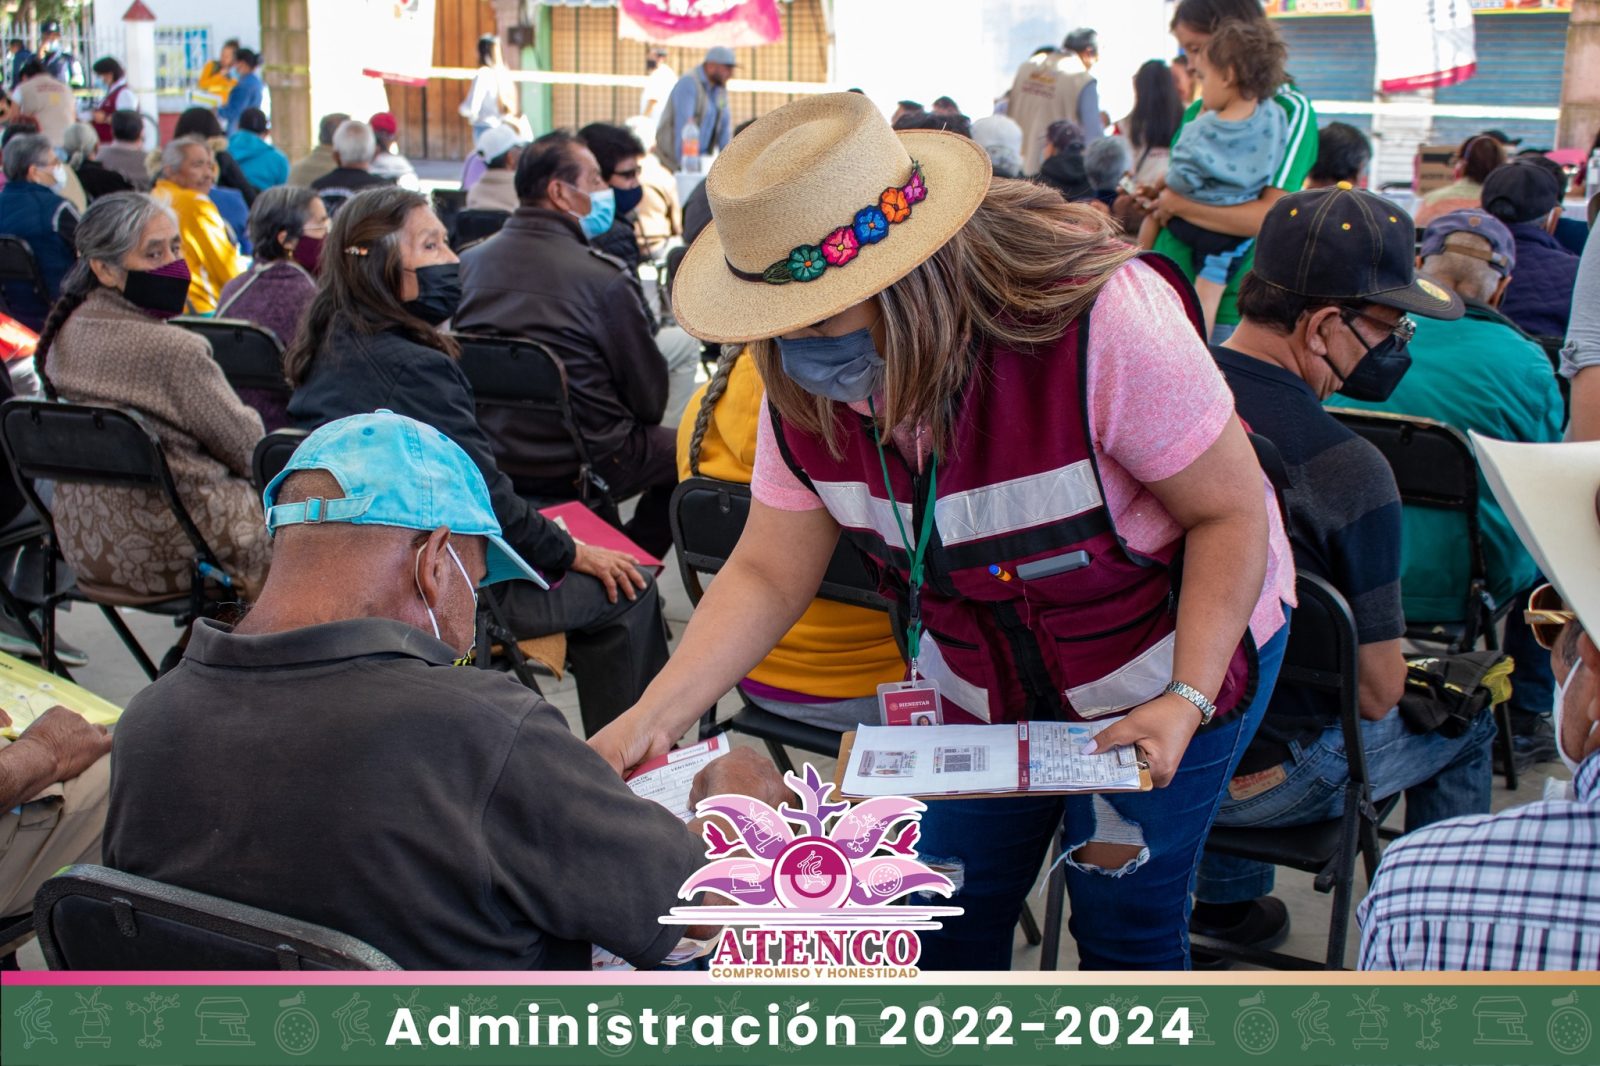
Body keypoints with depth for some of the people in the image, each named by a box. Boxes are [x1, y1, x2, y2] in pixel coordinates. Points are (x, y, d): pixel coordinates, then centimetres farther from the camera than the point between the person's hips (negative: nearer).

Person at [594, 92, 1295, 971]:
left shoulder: (1104, 318, -34)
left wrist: (1186, 701, -31)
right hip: (979, 692, 4)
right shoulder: (804, 393, -18)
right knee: (946, 927, 9)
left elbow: (1232, 514, -24)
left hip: (1177, 654, -4)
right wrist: (654, 716, -25)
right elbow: (767, 575, -11)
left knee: (1125, 929, 4)